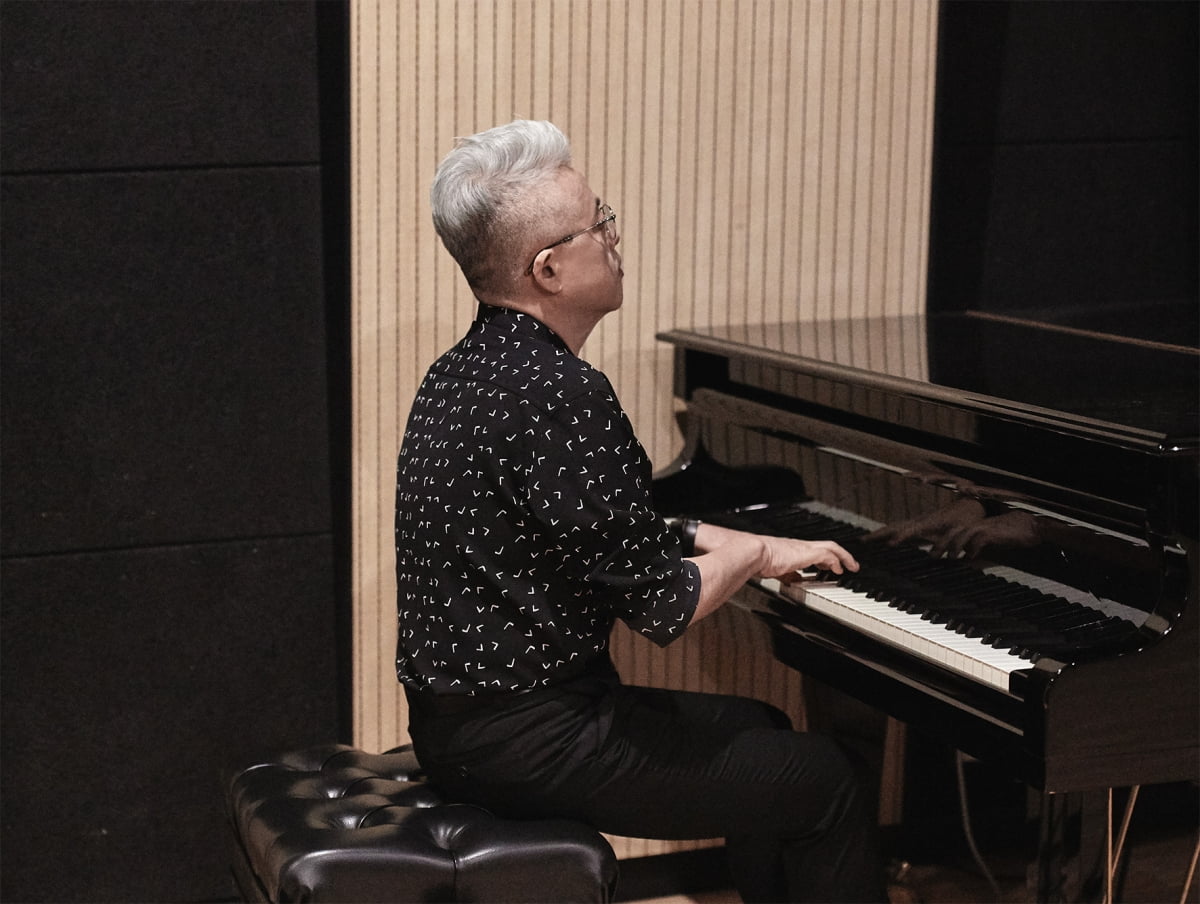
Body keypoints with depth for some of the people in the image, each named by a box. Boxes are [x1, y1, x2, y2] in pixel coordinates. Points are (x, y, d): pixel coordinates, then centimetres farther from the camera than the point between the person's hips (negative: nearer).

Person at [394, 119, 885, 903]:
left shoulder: (467, 370, 8)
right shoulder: (561, 396, -24)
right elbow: (662, 607, -20)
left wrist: (733, 545, 16)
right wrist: (755, 552, -2)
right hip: (528, 742, -10)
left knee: (762, 734, 25)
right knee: (824, 782, 1)